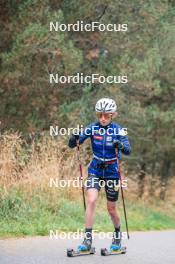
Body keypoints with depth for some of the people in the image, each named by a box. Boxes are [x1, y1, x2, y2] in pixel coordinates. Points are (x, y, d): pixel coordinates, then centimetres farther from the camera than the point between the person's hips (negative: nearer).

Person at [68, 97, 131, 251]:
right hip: (95, 170, 1)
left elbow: (128, 151, -21)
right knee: (91, 200, -20)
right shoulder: (92, 128, -7)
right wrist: (74, 139, -36)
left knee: (111, 209, 6)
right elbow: (72, 145, -13)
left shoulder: (118, 130, -10)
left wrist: (121, 146, -43)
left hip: (112, 171, -1)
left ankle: (118, 235, 34)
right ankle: (88, 239, -19)